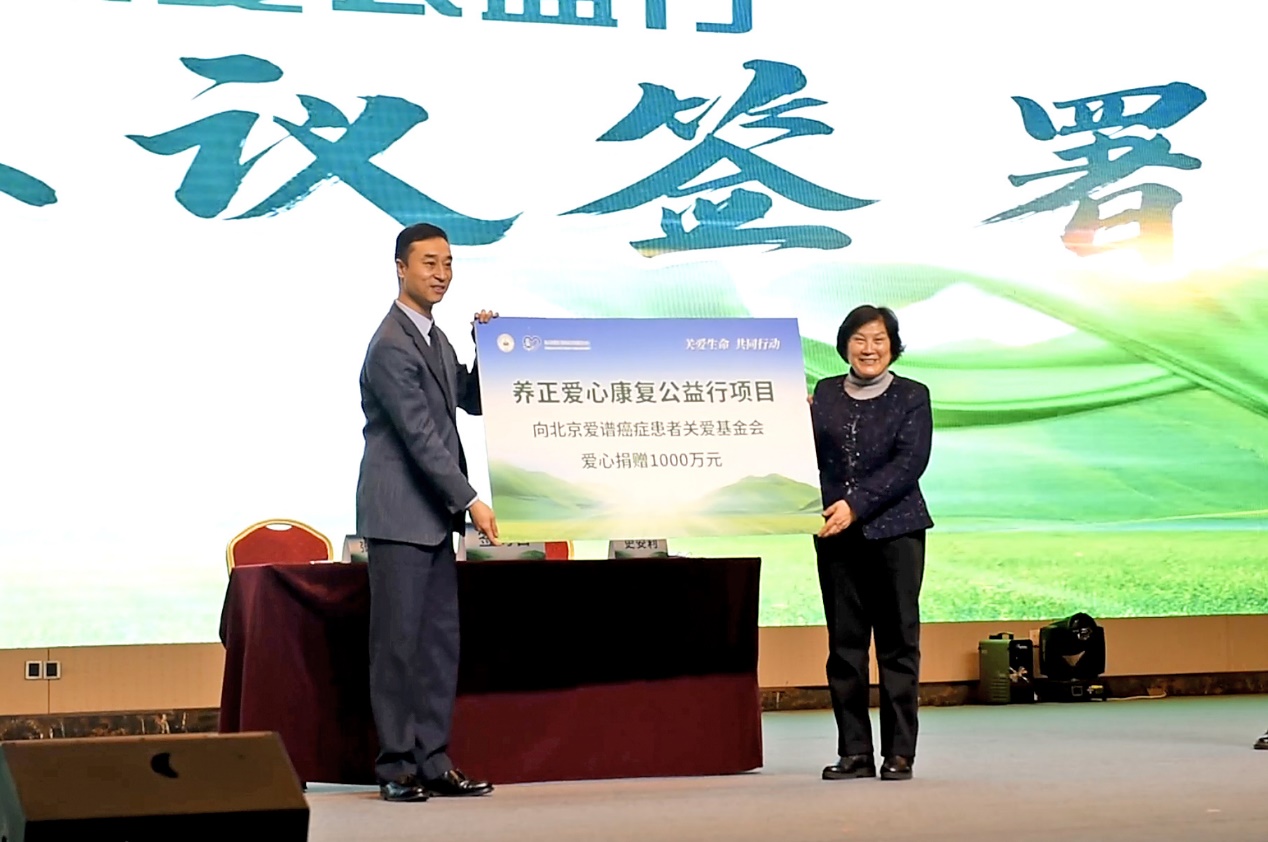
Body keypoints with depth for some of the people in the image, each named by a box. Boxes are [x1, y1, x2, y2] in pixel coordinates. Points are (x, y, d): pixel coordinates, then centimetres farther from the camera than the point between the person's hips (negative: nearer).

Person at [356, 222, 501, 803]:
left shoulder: (436, 339, 15)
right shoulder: (391, 346, -14)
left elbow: (475, 402, 23)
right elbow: (420, 435, -18)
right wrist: (469, 501, -18)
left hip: (433, 515, 9)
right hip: (398, 515, -9)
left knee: (441, 641, 8)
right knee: (398, 641, -4)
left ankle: (433, 761, 13)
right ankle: (396, 766, 3)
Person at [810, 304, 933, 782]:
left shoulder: (911, 396, 2)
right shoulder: (825, 393, 11)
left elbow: (910, 462, -9)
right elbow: (811, 457, 9)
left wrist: (856, 504, -17)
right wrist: (799, 422, -9)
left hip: (895, 531, -3)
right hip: (836, 535, 3)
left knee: (897, 641, 0)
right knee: (844, 643, 4)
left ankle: (898, 753, 6)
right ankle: (854, 751, 10)